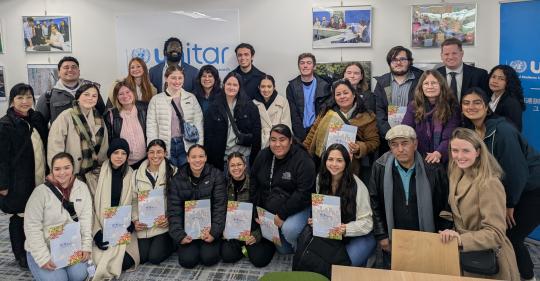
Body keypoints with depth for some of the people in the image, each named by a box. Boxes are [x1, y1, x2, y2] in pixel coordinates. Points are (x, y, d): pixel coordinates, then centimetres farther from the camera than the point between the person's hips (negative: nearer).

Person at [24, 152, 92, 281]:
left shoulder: (82, 187, -3)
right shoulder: (41, 191, -13)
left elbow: (85, 218, -4)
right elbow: (32, 227, -14)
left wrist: (86, 246, -12)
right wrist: (43, 257, -18)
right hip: (43, 248, -2)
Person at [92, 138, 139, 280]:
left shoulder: (131, 175, 3)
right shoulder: (98, 174, -3)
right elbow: (91, 206, -3)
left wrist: (131, 224, -8)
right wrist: (96, 232, -12)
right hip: (102, 229, -1)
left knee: (125, 260, -21)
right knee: (98, 257, -25)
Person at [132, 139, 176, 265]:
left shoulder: (173, 171, -5)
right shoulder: (137, 174, 6)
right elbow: (134, 199, 8)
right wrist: (135, 220, -3)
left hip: (164, 224, -3)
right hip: (143, 225, 4)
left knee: (155, 257, -10)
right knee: (141, 257, -3)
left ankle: (172, 244, 20)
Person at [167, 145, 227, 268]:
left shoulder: (216, 175, -5)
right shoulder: (178, 179, 0)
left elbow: (220, 206, -9)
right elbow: (174, 210, -4)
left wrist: (214, 232, -17)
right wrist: (179, 236, -15)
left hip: (209, 225, -1)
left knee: (209, 258, -18)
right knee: (188, 260, -14)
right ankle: (191, 246, 19)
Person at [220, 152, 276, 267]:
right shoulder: (226, 185, 1)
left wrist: (257, 235, -18)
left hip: (252, 229, -3)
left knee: (259, 260, -19)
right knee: (227, 256, -20)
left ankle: (269, 243, 12)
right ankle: (242, 247, 11)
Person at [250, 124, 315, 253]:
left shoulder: (303, 160, -19)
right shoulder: (263, 156, 0)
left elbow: (303, 193, -23)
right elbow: (253, 181, 8)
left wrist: (282, 214, -23)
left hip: (296, 208, -5)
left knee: (289, 229, -33)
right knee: (283, 250, 5)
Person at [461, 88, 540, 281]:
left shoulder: (502, 131, -26)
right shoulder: (470, 131, -4)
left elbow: (516, 170, -24)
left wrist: (509, 205, -15)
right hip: (508, 188, 7)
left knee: (511, 237, -5)